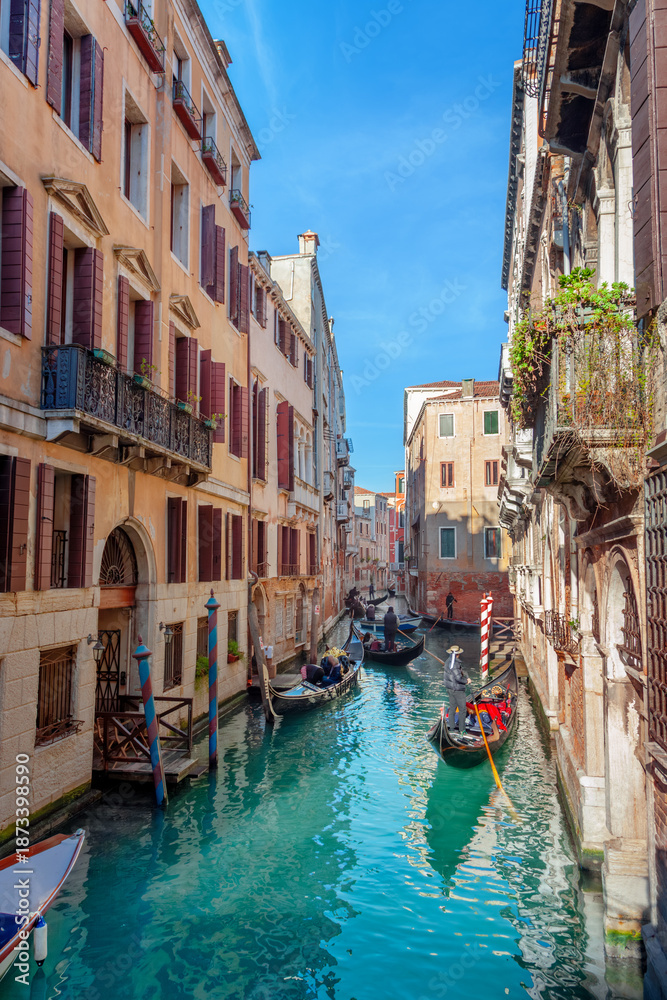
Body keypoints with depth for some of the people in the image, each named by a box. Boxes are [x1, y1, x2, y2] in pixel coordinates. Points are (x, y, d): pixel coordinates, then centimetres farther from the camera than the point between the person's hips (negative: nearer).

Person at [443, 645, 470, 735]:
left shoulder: (448, 662, 5)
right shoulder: (455, 664, -26)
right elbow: (458, 678, -28)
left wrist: (465, 678, 1)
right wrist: (466, 681, -10)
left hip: (451, 688, 9)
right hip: (458, 690, -9)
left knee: (452, 707, 18)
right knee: (462, 709, 3)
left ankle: (451, 726, 26)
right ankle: (462, 729, 10)